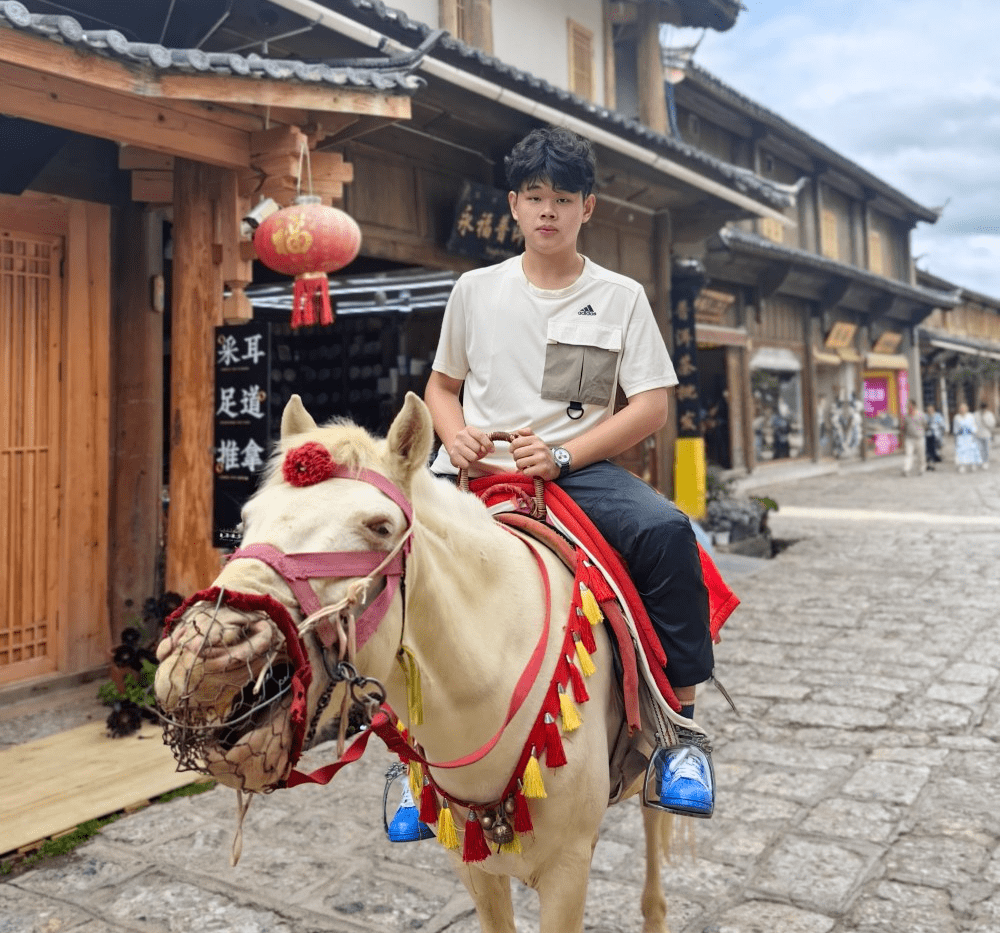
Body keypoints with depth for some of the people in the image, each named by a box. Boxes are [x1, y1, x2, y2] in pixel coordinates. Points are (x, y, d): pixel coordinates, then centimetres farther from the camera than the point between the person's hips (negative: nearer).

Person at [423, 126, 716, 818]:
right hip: (475, 471, 2)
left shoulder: (621, 297, 6)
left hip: (577, 470, -1)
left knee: (666, 530, -30)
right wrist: (454, 432, -4)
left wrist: (562, 456, -13)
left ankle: (681, 726, -13)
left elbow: (652, 406, -1)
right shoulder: (476, 290, 11)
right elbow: (442, 383, 20)